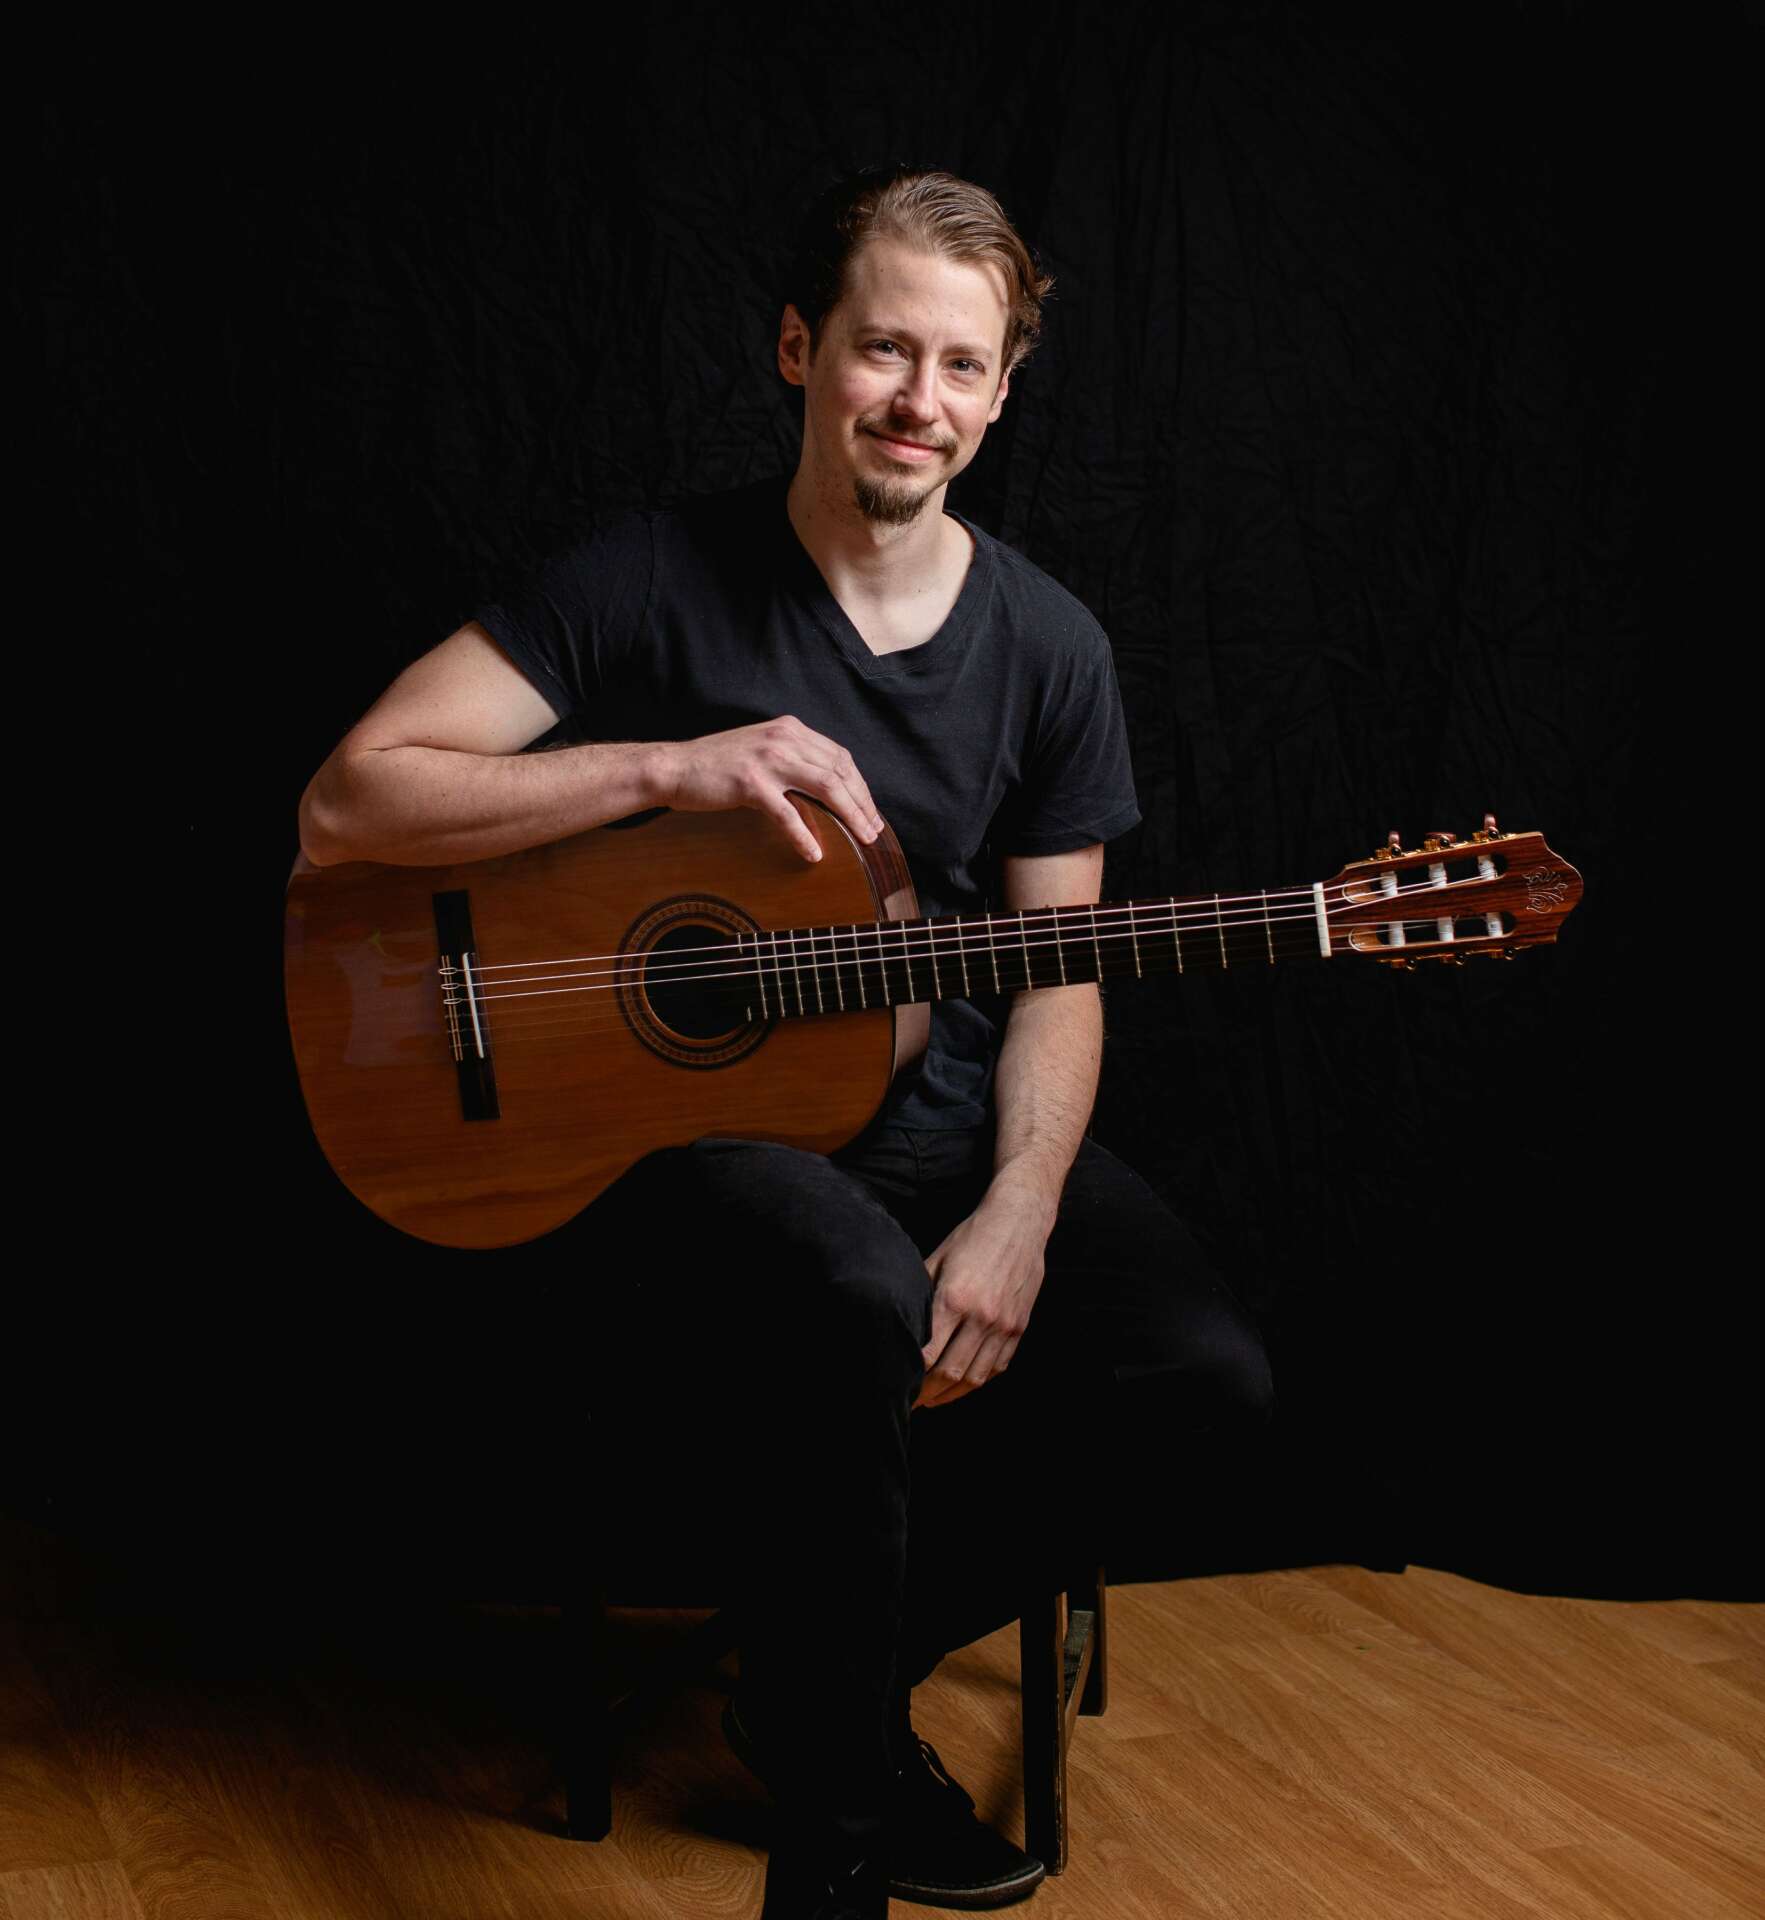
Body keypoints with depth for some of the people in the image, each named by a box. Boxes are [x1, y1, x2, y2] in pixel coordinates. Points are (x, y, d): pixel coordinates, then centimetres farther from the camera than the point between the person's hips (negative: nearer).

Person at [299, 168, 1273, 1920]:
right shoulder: (654, 582, -7)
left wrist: (1018, 1217, -14)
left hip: (942, 1119, 5)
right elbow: (347, 804, -13)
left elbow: (1055, 973, 4)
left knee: (1201, 1375, -19)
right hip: (680, 1119, -4)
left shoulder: (1046, 646, 4)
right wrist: (666, 766, -23)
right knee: (862, 1300, -38)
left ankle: (844, 1658, 7)